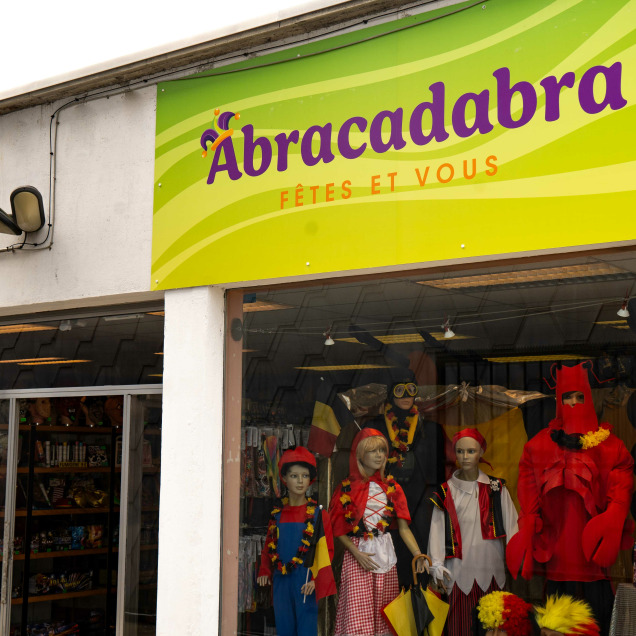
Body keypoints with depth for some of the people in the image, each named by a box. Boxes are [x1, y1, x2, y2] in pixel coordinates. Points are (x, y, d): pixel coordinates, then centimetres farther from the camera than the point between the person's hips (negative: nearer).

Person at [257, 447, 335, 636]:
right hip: (281, 581, 4)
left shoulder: (319, 514, -1)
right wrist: (265, 571, 3)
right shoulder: (277, 515, 10)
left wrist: (316, 579, -14)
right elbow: (269, 546, 18)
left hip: (305, 583, -4)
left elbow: (327, 550, -3)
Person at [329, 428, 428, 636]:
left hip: (386, 554, 3)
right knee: (358, 618, -9)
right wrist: (357, 553, -12)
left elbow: (403, 527, 3)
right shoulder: (347, 488, 0)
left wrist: (417, 554, -11)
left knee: (384, 617, 4)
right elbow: (339, 530, 0)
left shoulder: (391, 487, 7)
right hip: (358, 555, -3)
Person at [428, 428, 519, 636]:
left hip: (490, 570, 0)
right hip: (459, 570, 0)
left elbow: (511, 525, 5)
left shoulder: (496, 489, 7)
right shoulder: (447, 491, 6)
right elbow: (438, 529, 4)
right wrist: (437, 566, -2)